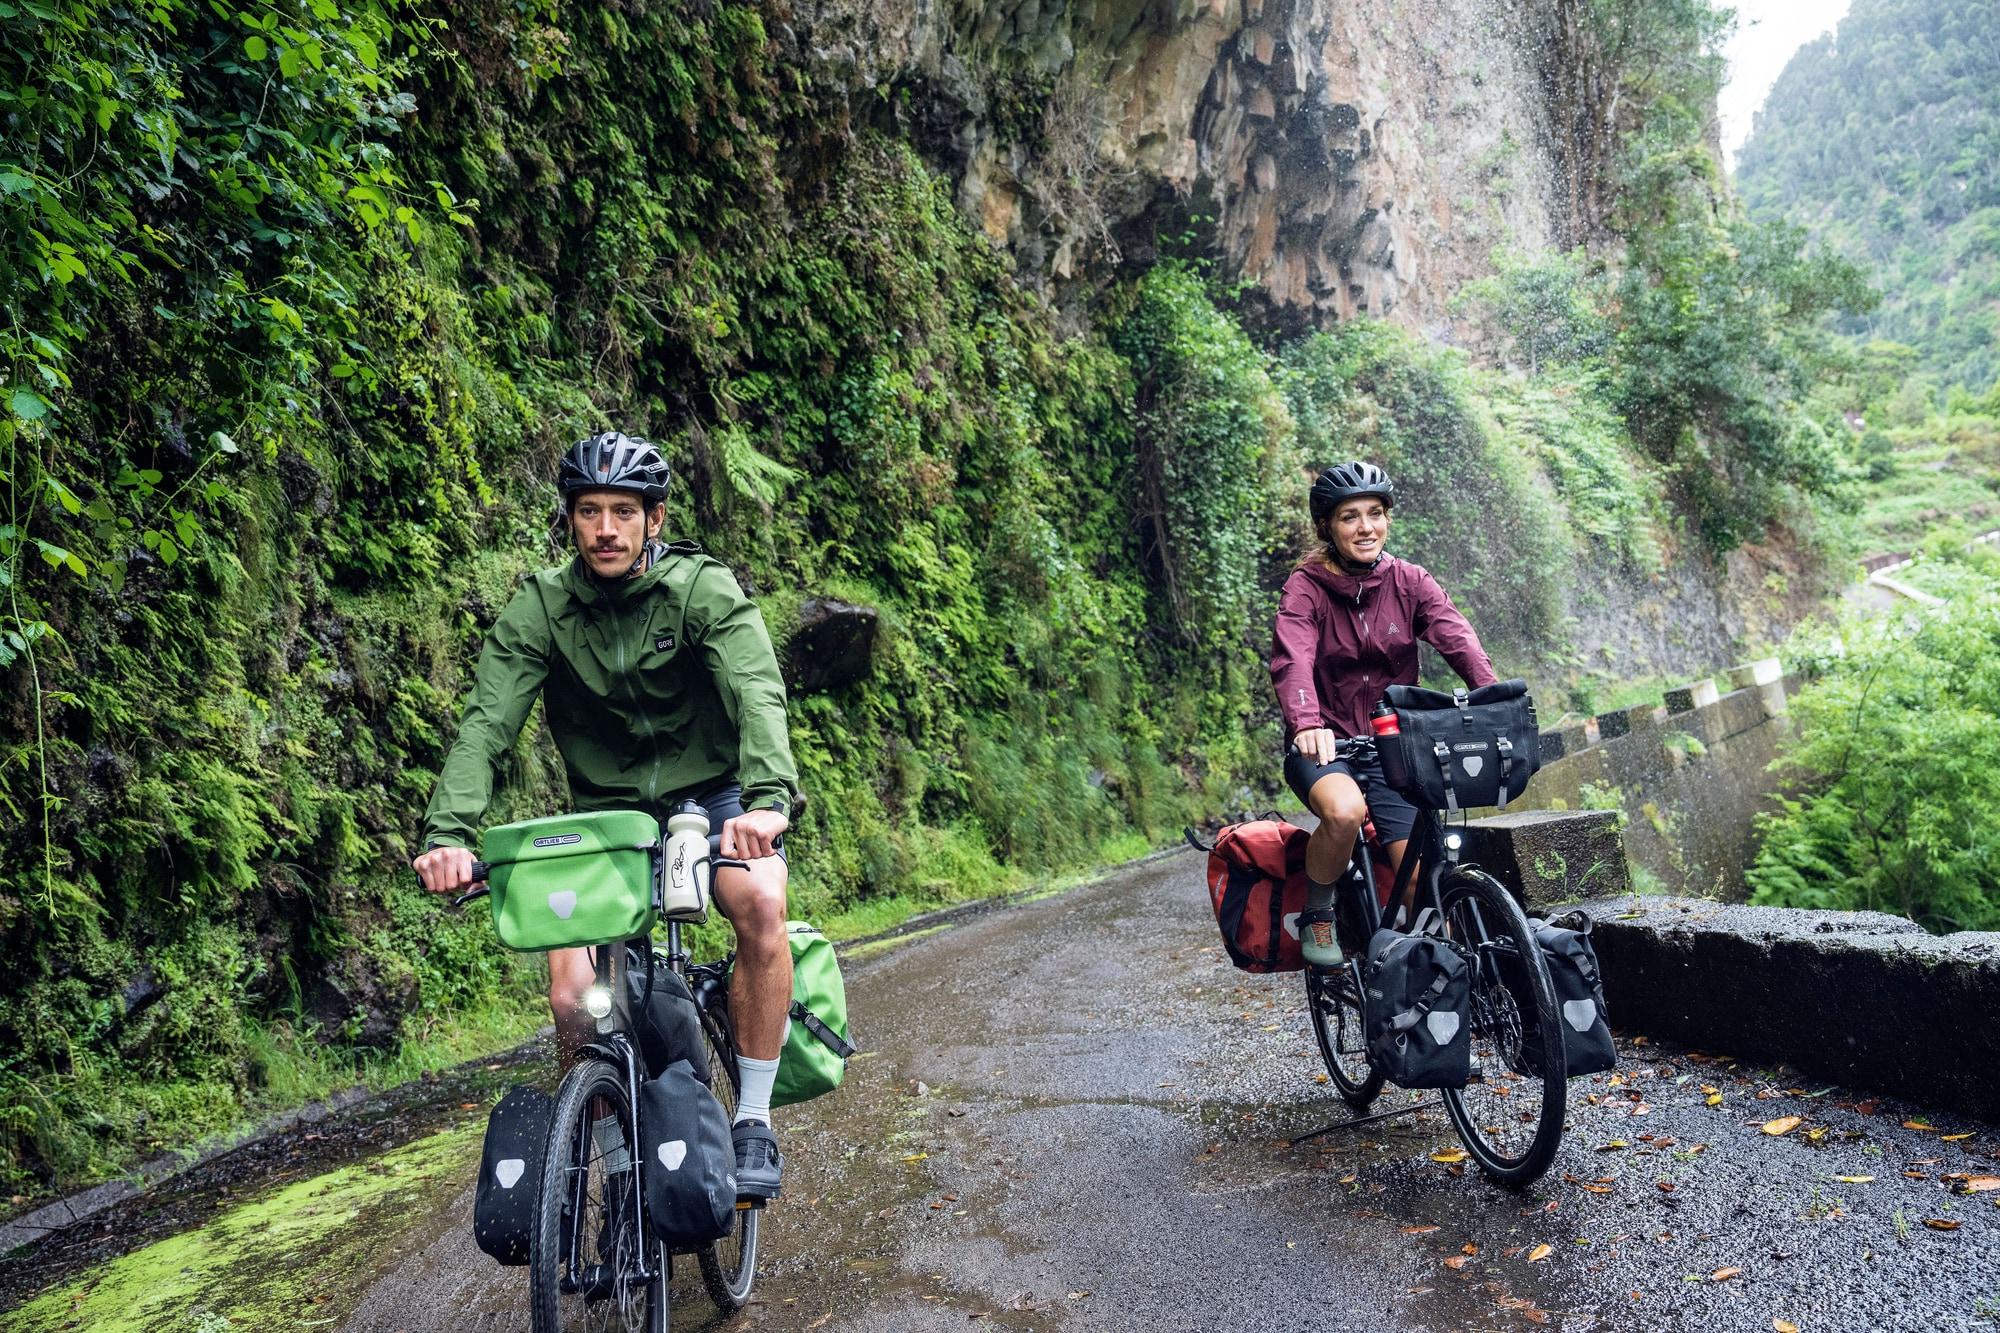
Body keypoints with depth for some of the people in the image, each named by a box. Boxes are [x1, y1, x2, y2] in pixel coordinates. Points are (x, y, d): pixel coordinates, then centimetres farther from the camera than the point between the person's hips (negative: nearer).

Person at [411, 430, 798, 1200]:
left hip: (711, 797, -2)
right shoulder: (539, 609, -9)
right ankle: (621, 1164, 7)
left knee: (761, 904, -32)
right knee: (572, 997, -17)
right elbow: (486, 724, -20)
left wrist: (768, 797, -51)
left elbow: (757, 694, -31)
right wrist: (449, 834, -37)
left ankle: (753, 1121, -14)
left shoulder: (705, 591, -15)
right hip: (606, 811, 2)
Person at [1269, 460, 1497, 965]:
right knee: (1345, 810, -35)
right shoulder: (1307, 586, -8)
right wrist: (1307, 724, -47)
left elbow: (1458, 640, -16)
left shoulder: (1409, 582, 1)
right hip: (1325, 746, -3)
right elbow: (1292, 659, -26)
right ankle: (1316, 914, -7)